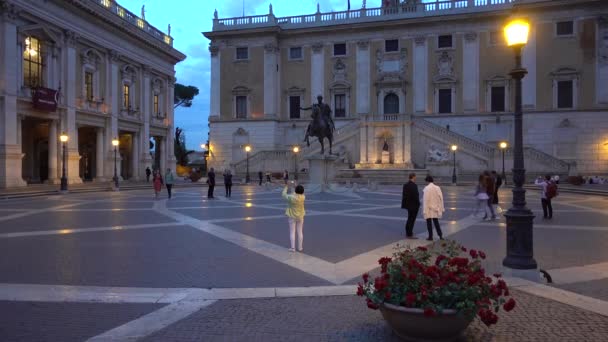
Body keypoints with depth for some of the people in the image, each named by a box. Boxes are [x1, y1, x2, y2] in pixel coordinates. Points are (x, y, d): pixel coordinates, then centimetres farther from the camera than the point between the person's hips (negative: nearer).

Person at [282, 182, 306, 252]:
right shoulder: (303, 197, -14)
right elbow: (301, 193, 10)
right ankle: (300, 247, 16)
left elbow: (283, 195, -5)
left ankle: (293, 248, 4)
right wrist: (295, 186, 13)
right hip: (300, 216, 3)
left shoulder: (291, 197, -23)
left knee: (292, 232, 4)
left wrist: (286, 187, 7)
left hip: (292, 217, -3)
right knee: (300, 232, 11)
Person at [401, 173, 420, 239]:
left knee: (409, 219, 21)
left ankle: (408, 232, 31)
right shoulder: (414, 185, -19)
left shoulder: (405, 185, 7)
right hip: (414, 205, -9)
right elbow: (415, 196, -22)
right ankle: (409, 234, 2)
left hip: (408, 204, 9)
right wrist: (418, 204, -12)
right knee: (412, 219, -2)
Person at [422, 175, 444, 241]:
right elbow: (441, 199, 3)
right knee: (436, 222, 16)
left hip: (429, 209, -5)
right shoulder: (438, 188, 0)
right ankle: (440, 235, 14)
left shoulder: (426, 188, -15)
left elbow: (425, 200, -16)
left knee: (429, 223, 5)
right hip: (436, 208, 5)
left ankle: (430, 236, 9)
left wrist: (424, 210, -12)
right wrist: (441, 209, 11)